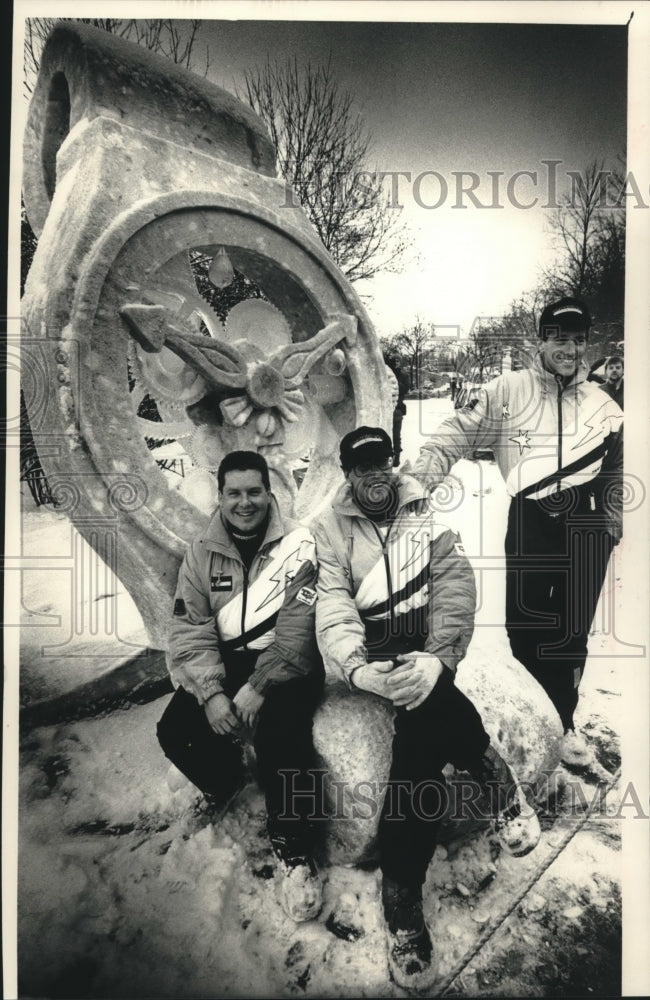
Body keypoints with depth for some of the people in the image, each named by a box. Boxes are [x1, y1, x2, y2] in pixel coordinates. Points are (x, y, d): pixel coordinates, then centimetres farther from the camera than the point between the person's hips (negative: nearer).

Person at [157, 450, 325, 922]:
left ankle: (295, 851, -14)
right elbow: (190, 630, -3)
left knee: (278, 732, -30)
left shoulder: (297, 545, -8)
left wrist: (257, 687, -23)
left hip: (286, 663, -4)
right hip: (224, 661, 4)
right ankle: (226, 782, 16)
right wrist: (212, 693, -17)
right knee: (175, 730, -16)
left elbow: (296, 630, -15)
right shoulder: (202, 553, 2)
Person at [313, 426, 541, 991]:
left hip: (425, 646, 1)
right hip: (371, 651, 0)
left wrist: (437, 656, -24)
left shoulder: (430, 518, 7)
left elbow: (455, 586, -6)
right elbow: (332, 600, -7)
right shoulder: (331, 530, 7)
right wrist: (353, 665, -26)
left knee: (422, 724, -29)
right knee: (423, 703, -33)